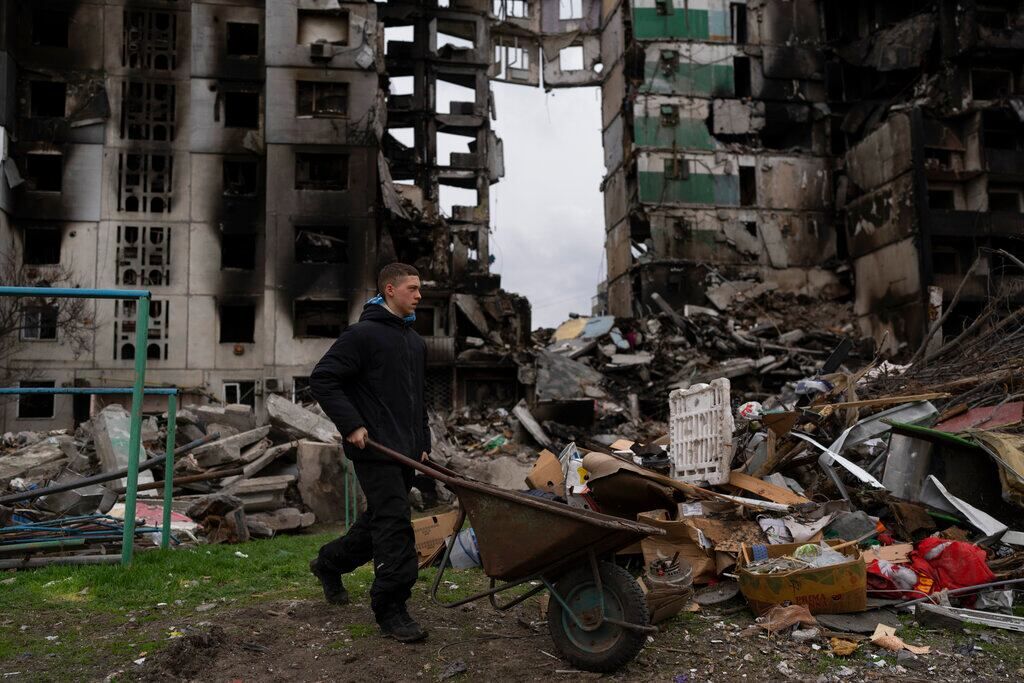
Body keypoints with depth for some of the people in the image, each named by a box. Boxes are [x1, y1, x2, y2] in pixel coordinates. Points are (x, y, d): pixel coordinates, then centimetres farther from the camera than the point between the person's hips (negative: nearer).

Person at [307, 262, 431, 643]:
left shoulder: (416, 342, 17)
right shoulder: (363, 334, -10)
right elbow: (322, 379, -14)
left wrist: (423, 442, 19)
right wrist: (351, 425, -18)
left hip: (405, 452, 9)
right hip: (374, 450, -9)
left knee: (379, 520, 17)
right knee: (394, 524, -10)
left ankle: (329, 563, 39)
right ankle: (391, 608, 0)